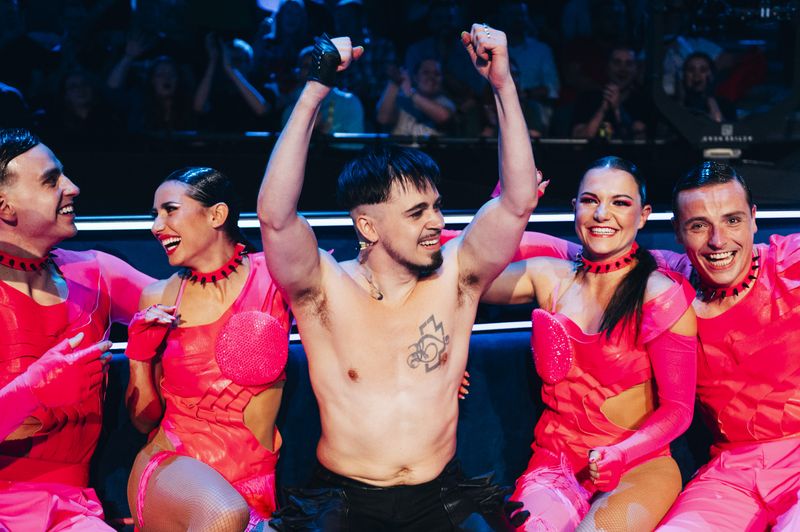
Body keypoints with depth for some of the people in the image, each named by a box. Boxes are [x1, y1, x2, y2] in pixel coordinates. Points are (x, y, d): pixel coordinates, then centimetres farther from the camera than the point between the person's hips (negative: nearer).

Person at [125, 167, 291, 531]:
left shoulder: (270, 275, -2)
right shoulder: (158, 299, 4)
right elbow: (145, 420, 10)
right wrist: (139, 355, -5)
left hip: (254, 482, 1)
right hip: (171, 463, 0)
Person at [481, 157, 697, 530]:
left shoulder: (663, 296, -5)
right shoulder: (549, 277, 6)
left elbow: (677, 408, -5)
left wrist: (619, 456, -21)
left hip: (638, 464, -2)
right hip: (556, 460, 2)